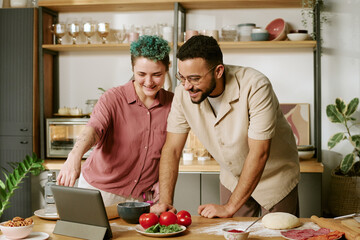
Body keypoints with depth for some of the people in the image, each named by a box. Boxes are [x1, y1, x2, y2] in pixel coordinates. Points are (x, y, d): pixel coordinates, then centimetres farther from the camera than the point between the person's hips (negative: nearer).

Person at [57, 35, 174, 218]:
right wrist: (74, 157, -51)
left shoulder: (172, 103, -2)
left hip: (142, 197, 3)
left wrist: (162, 179, -1)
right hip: (100, 192, -2)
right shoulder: (113, 99, -13)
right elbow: (93, 128, -32)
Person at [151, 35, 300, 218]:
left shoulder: (255, 87, -32)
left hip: (275, 177, -3)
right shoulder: (183, 93, -18)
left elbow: (259, 153, -31)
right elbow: (172, 149, -12)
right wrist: (165, 201, -22)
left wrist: (230, 208, -29)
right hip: (232, 179, 4)